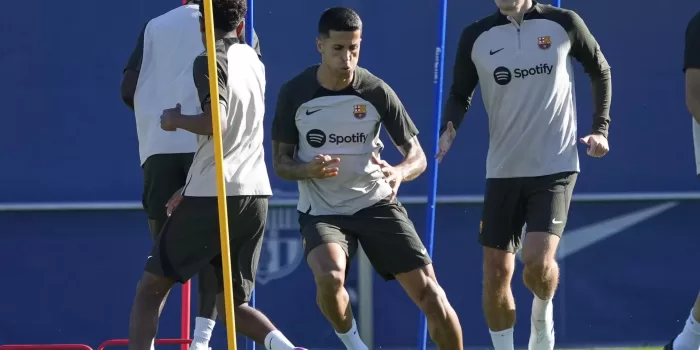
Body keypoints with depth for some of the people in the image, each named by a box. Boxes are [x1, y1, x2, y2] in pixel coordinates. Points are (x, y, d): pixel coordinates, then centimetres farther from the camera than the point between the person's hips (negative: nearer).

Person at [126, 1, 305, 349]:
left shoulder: (209, 62, -9)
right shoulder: (253, 60, 14)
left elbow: (215, 122, -25)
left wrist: (176, 120, -7)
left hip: (213, 197, -7)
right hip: (255, 194, 7)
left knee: (150, 288, 6)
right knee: (233, 304, 12)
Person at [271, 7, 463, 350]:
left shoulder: (377, 92, -8)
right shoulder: (294, 94, -8)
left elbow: (417, 156, -3)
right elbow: (281, 163, 0)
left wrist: (399, 172, -28)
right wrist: (307, 170, -24)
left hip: (376, 204, 1)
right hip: (321, 210, -1)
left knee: (427, 290, -7)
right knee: (329, 277, -31)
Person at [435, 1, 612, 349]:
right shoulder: (476, 37, 1)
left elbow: (600, 70, 12)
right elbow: (460, 94, 12)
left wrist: (600, 128, 4)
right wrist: (448, 130, -9)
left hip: (555, 166, -3)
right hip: (503, 170, 3)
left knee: (538, 259, -20)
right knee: (496, 273, 0)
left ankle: (542, 316, 13)